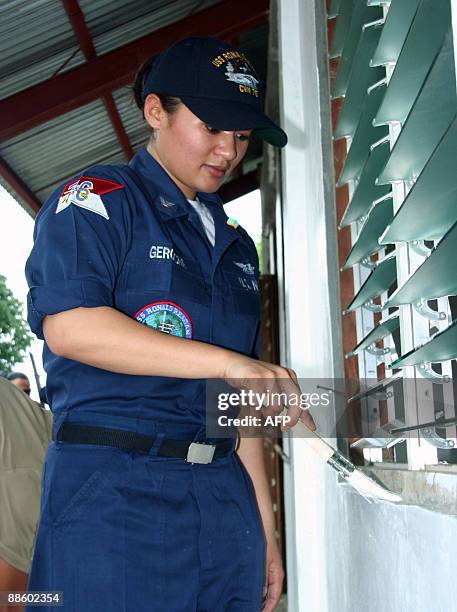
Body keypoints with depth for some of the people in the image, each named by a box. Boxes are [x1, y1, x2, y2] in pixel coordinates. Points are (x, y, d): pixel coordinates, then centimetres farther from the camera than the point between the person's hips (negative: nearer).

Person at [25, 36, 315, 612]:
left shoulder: (236, 245, 19)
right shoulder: (97, 198, 0)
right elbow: (68, 325, -18)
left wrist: (264, 526, 16)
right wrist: (227, 362, -19)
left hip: (224, 497, 6)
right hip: (114, 493, -6)